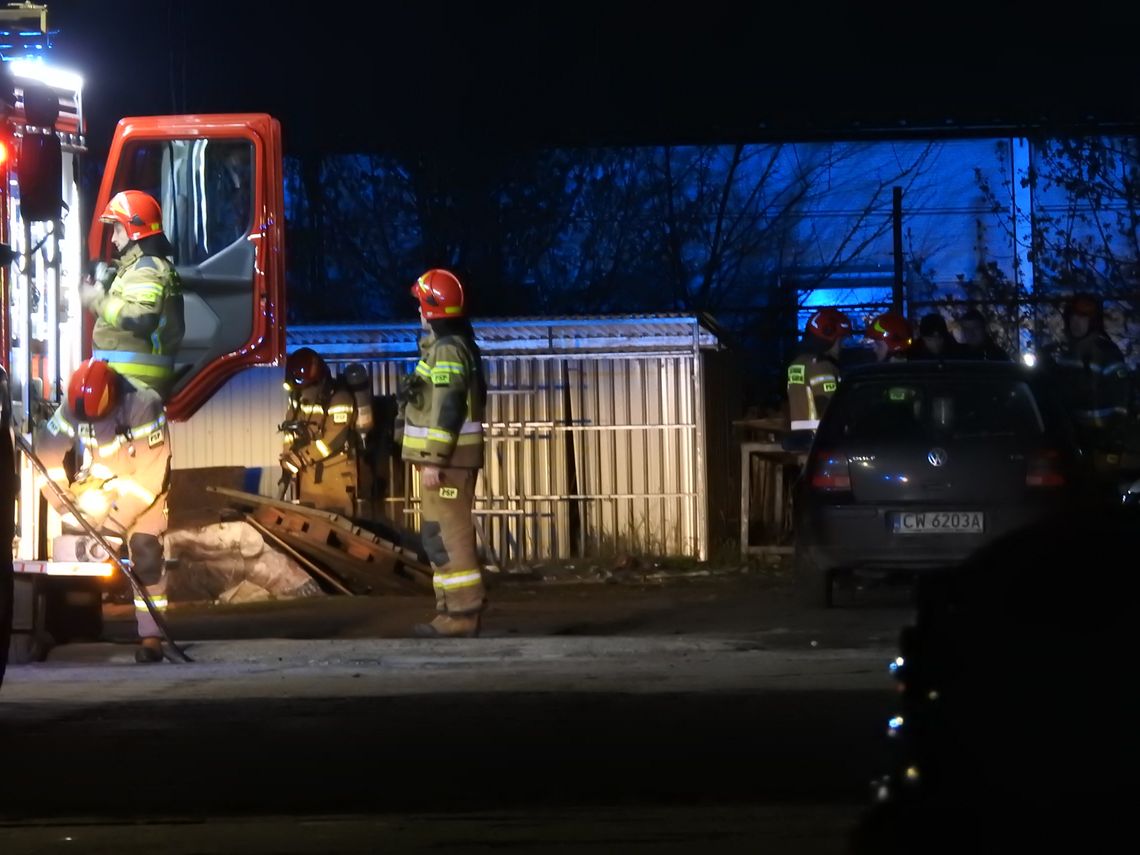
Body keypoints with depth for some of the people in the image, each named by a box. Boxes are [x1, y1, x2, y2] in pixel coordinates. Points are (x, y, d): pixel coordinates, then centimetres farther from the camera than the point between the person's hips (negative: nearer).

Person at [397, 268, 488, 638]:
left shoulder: (447, 349, -15)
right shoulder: (452, 345, 17)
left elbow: (446, 408, -21)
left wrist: (433, 460, -22)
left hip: (447, 458, -11)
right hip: (451, 457, 11)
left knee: (448, 535, -10)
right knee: (441, 535, 14)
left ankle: (461, 614, -11)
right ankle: (454, 611, 16)